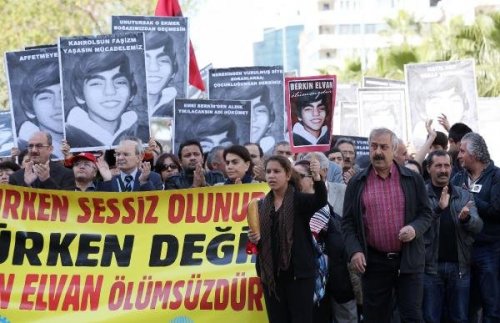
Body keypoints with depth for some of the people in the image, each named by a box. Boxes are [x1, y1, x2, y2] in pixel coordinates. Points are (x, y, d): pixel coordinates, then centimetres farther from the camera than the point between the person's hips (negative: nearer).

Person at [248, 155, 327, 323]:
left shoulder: (300, 200, -4)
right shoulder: (262, 205, 10)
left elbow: (321, 200, -24)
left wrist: (317, 177, -42)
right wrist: (255, 239, -6)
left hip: (299, 273, -5)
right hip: (270, 273, 5)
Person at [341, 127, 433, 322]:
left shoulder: (413, 180, 5)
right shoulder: (357, 183, 6)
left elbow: (426, 213, 8)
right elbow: (348, 222, 5)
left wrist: (415, 228, -13)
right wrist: (354, 251, -8)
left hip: (409, 260, -1)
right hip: (373, 262, 1)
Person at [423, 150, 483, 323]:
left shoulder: (465, 195, 8)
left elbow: (478, 226, -1)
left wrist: (466, 218, -23)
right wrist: (438, 208, -30)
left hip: (460, 266, 3)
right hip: (430, 265, -3)